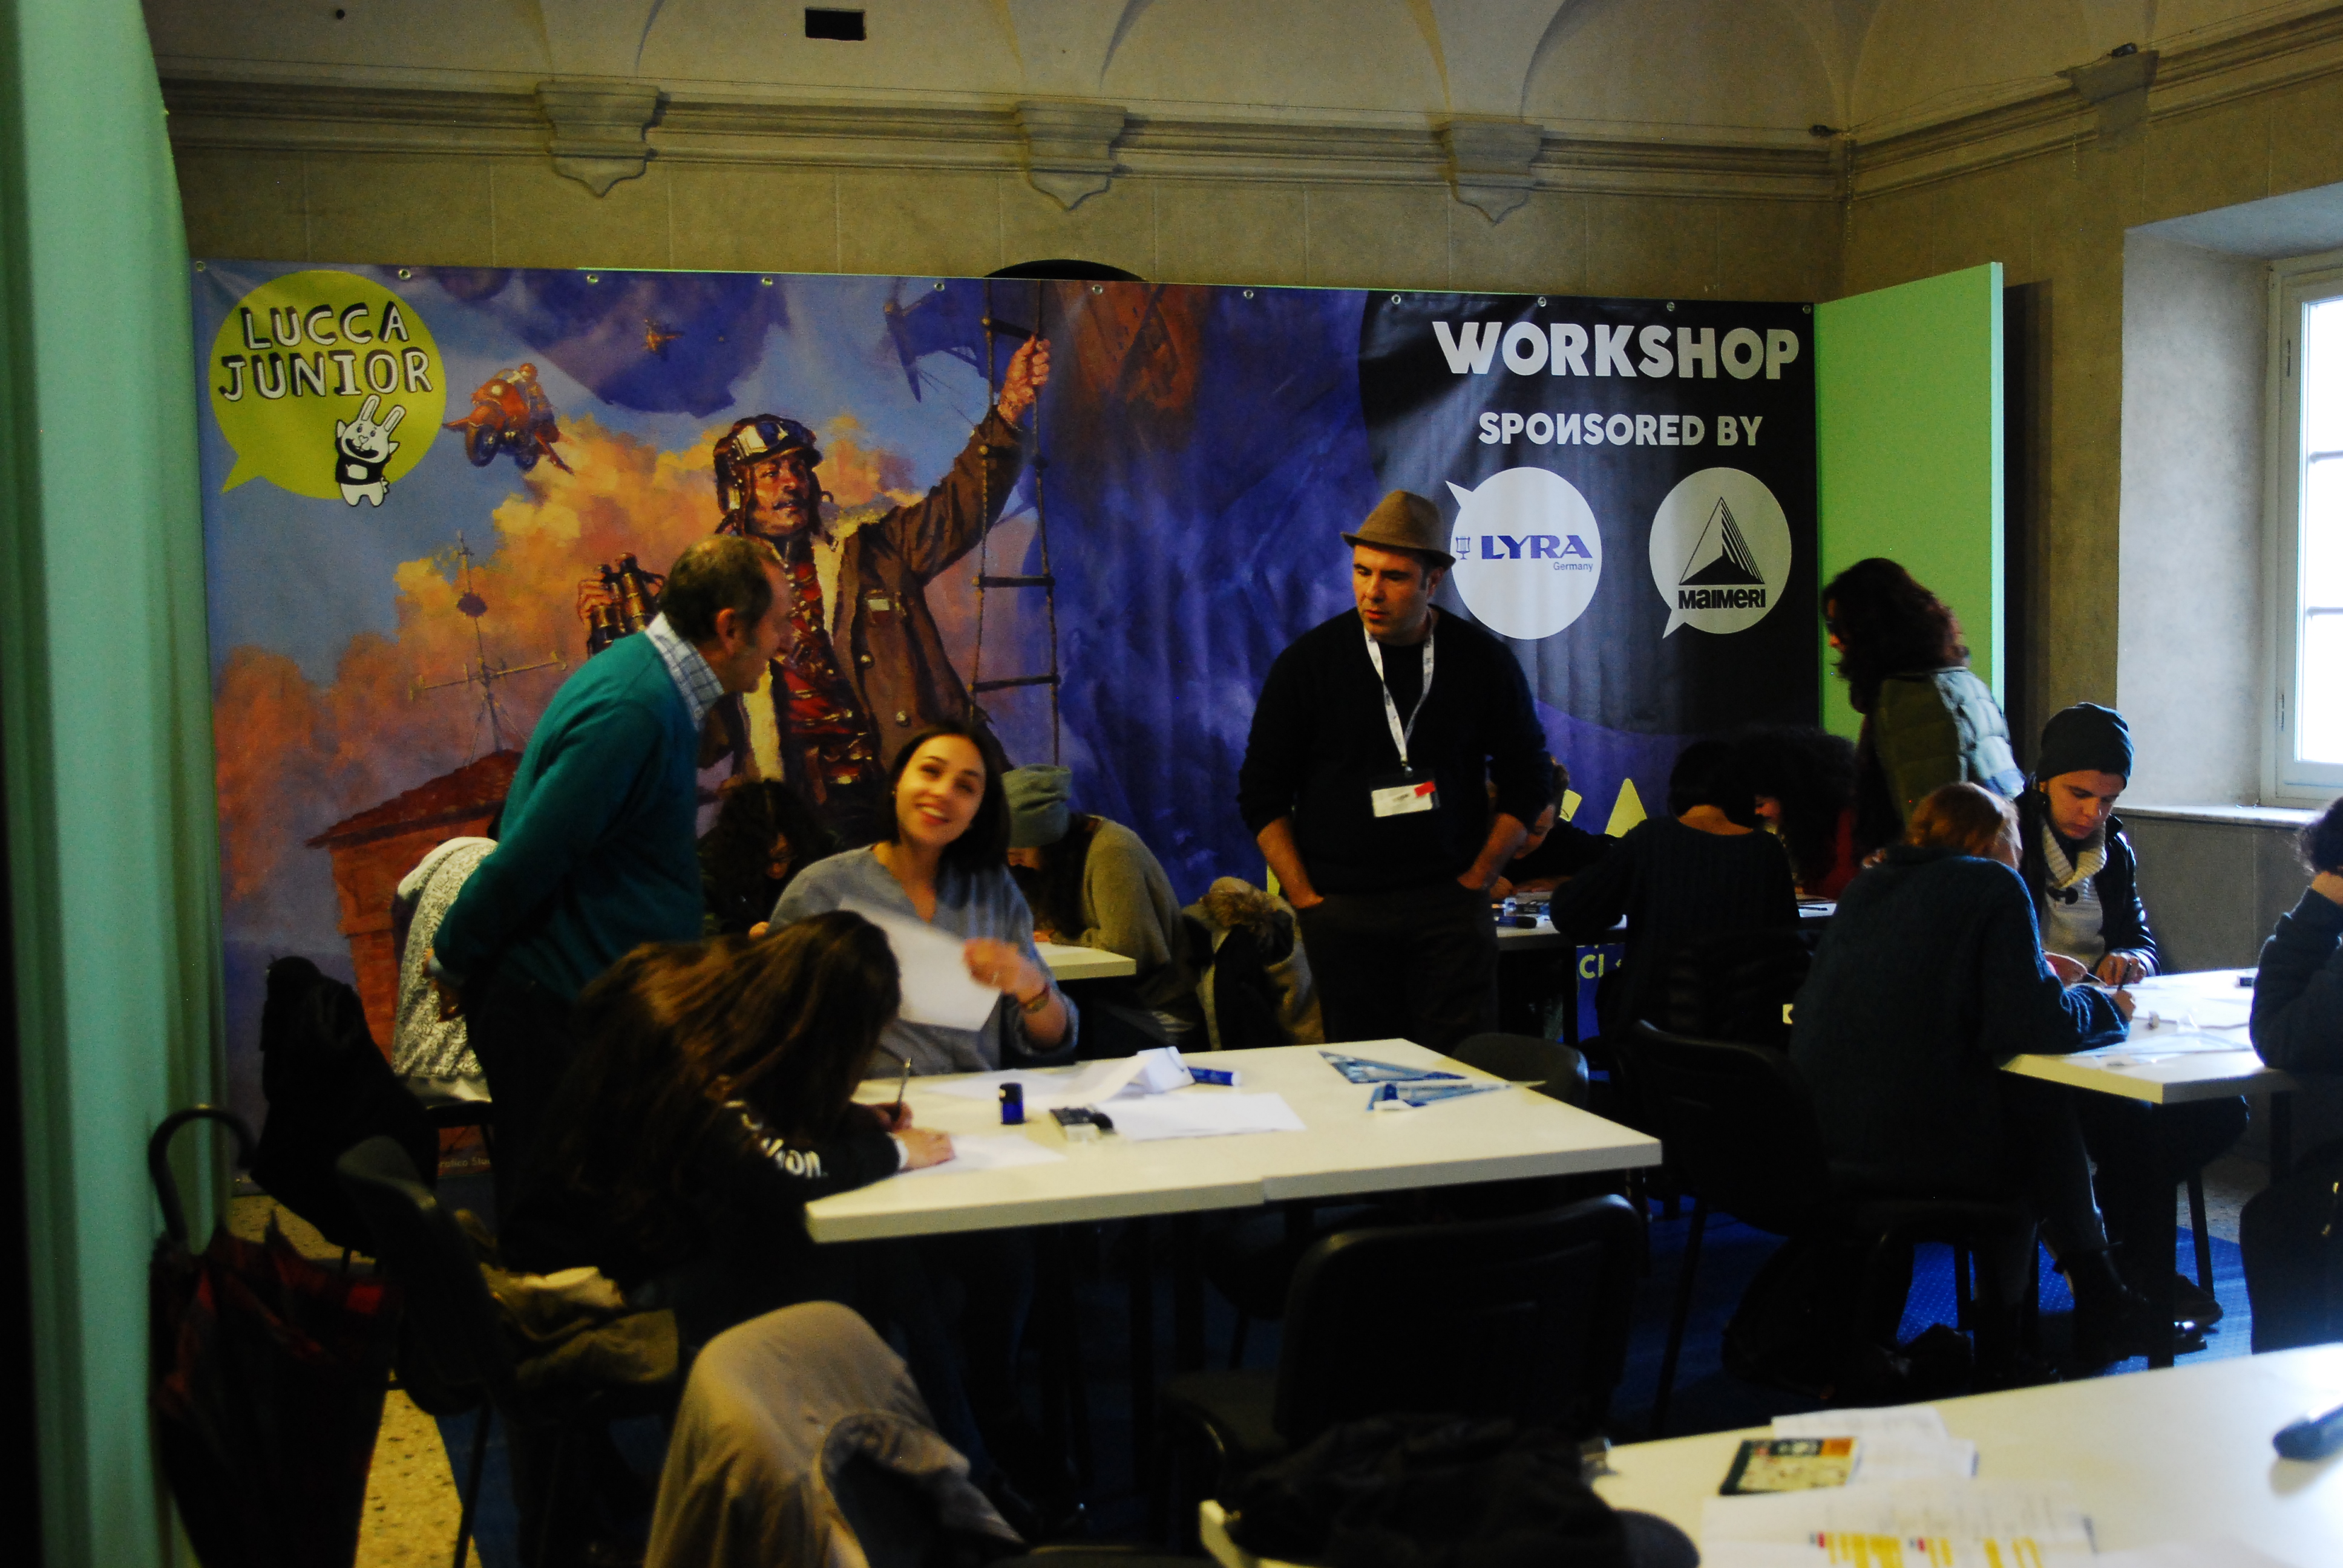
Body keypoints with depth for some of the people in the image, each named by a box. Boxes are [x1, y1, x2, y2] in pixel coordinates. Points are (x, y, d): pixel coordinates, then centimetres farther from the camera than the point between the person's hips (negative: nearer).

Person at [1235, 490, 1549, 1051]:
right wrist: (1305, 898, -2)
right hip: (1341, 913, 0)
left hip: (1450, 906, 0)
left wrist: (1475, 879, 2)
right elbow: (1263, 794, 5)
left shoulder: (1483, 661, 2)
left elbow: (1526, 783, 11)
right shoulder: (1308, 662, 0)